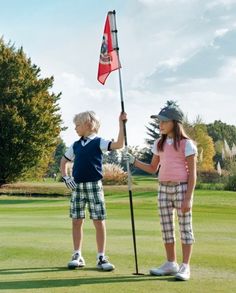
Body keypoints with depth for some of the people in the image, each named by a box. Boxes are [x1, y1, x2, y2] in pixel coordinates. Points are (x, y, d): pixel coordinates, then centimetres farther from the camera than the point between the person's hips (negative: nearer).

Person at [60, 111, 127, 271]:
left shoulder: (98, 142, -3)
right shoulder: (75, 145, 12)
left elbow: (119, 144, -18)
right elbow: (64, 161, 24)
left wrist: (121, 124, -24)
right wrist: (65, 177, 8)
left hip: (94, 186, -5)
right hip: (77, 186, 5)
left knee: (99, 222, -3)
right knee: (76, 221, 6)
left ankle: (101, 257, 5)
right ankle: (77, 256, 15)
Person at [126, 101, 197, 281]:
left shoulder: (186, 144, -7)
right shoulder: (160, 144, 10)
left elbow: (192, 174, -9)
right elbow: (153, 168, 15)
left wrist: (188, 198, -15)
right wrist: (134, 161, 1)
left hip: (181, 187, -6)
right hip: (164, 188, 6)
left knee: (185, 227, -1)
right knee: (166, 228, 9)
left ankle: (185, 267, 3)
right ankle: (171, 264, 20)